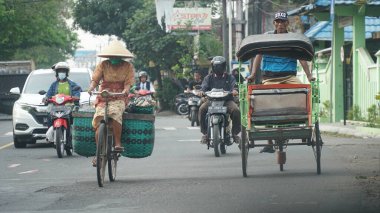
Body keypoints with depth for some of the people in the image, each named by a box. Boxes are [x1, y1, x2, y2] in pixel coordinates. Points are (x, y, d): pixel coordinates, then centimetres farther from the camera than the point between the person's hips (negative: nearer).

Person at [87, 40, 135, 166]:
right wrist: (91, 87, -20)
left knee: (115, 113, -35)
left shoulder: (128, 66, 7)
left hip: (119, 98, -2)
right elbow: (95, 79, 1)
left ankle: (118, 143, -28)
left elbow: (128, 83, -1)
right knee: (98, 120, -15)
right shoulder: (103, 65, 9)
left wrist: (125, 90, -23)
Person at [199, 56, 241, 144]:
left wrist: (234, 90, -28)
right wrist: (202, 91, -24)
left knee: (236, 110, -30)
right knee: (202, 109, -30)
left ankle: (235, 133, -11)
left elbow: (234, 86, -2)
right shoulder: (209, 78, 17)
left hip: (227, 100, 0)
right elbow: (204, 86, 1)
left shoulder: (229, 77, 15)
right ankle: (205, 133, -17)